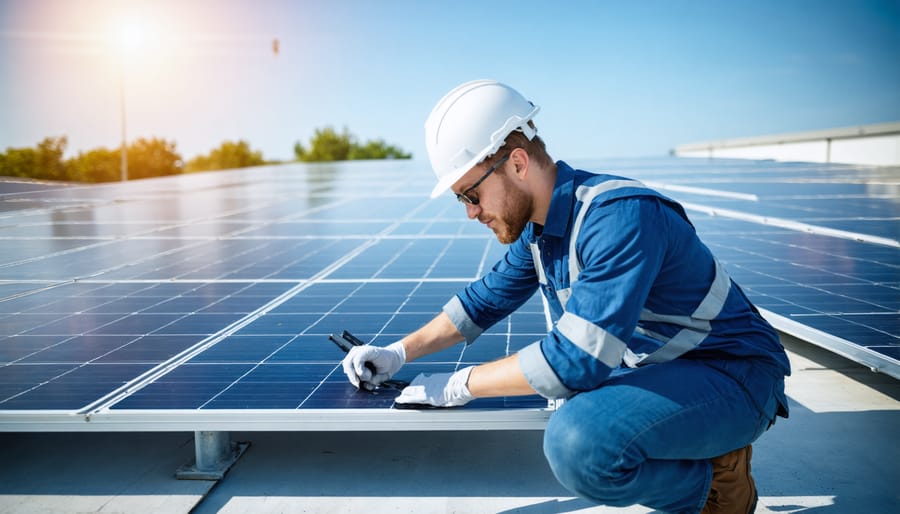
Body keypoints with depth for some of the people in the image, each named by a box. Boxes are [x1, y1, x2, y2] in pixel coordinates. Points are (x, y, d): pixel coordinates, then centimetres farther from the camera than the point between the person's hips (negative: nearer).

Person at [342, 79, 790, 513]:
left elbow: (574, 359, -32)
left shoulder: (620, 216, -28)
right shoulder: (538, 225, 2)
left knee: (577, 441, -31)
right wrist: (399, 352, 6)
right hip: (657, 364, 9)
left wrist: (461, 384, -20)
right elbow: (484, 299, 16)